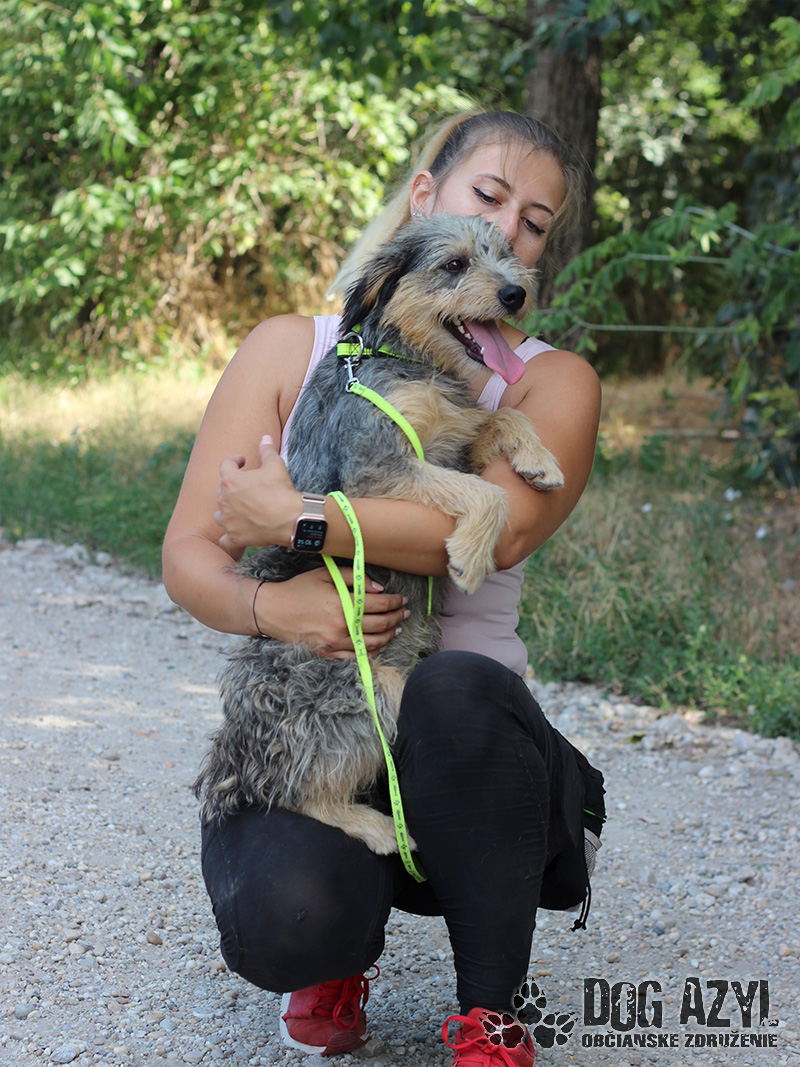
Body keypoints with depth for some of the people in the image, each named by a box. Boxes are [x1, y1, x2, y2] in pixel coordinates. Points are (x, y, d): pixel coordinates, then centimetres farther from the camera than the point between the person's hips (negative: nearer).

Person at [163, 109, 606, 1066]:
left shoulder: (551, 381, 3)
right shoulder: (290, 349, 6)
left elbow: (501, 527, -20)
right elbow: (188, 556, 0)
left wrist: (294, 516, -20)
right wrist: (271, 606, -22)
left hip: (460, 737, 0)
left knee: (455, 689, -37)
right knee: (284, 920, -32)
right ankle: (340, 951, 9)